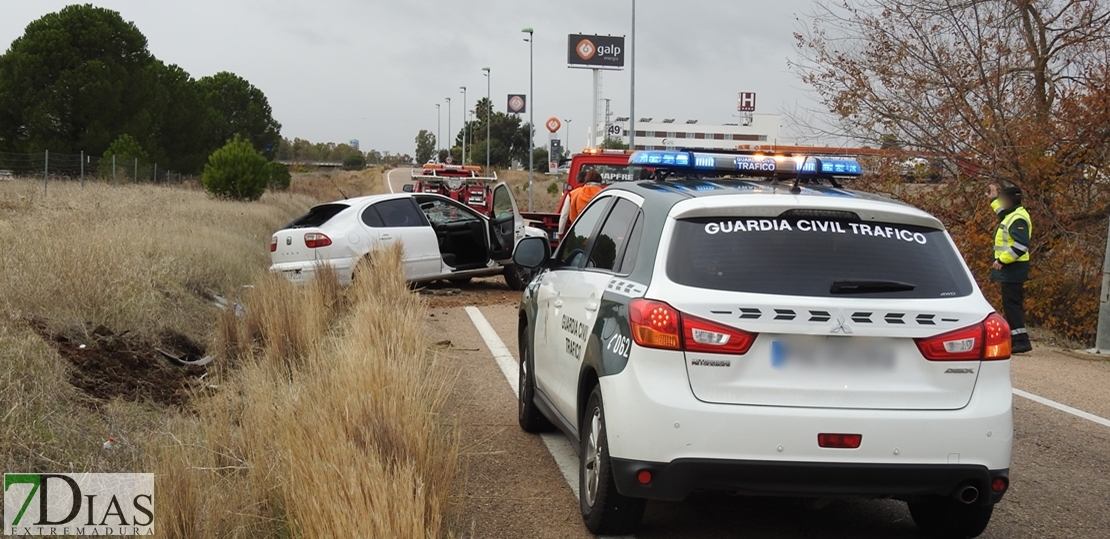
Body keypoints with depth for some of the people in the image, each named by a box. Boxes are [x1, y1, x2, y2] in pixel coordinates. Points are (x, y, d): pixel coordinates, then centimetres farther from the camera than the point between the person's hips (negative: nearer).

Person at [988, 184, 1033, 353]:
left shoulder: (1018, 219, -19)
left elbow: (1021, 245, -28)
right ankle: (1014, 339, 18)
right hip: (1010, 268, 11)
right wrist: (993, 199, 45)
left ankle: (1021, 340, -16)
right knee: (1012, 304, 13)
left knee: (1011, 303, -13)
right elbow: (1003, 212, 41)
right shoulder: (1012, 215, 13)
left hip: (1013, 268, -11)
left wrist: (1001, 260, -26)